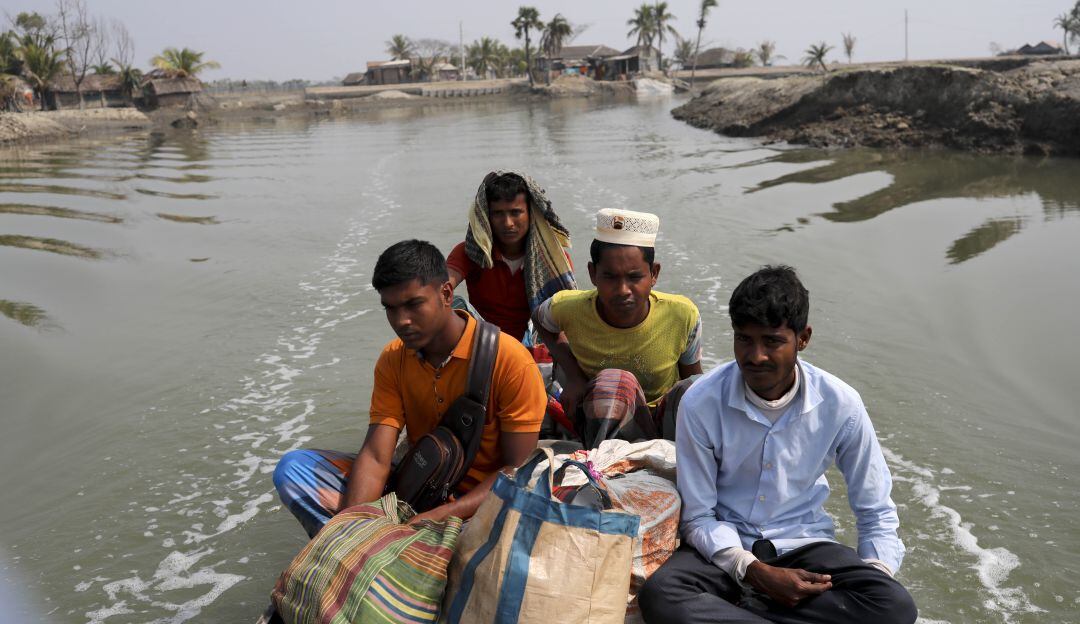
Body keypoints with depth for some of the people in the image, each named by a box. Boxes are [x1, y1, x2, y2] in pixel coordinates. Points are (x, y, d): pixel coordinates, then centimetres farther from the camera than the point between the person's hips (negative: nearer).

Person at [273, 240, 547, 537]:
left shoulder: (510, 361, -17)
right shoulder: (393, 359, -1)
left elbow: (518, 471, -16)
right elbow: (375, 456, -10)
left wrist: (439, 517, -27)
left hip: (481, 499, -5)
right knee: (294, 467, -8)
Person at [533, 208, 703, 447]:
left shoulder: (682, 315, -19)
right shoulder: (568, 309, -18)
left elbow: (693, 377, -2)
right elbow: (540, 319, 7)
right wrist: (574, 375, -8)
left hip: (665, 422, 1)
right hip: (601, 423, -1)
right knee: (612, 381, -35)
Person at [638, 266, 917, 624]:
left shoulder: (841, 405, -12)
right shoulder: (701, 403, -16)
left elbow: (876, 513, 0)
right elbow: (698, 516, -8)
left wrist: (875, 582, -16)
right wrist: (755, 572, -22)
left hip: (803, 543, 2)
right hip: (725, 545, -2)